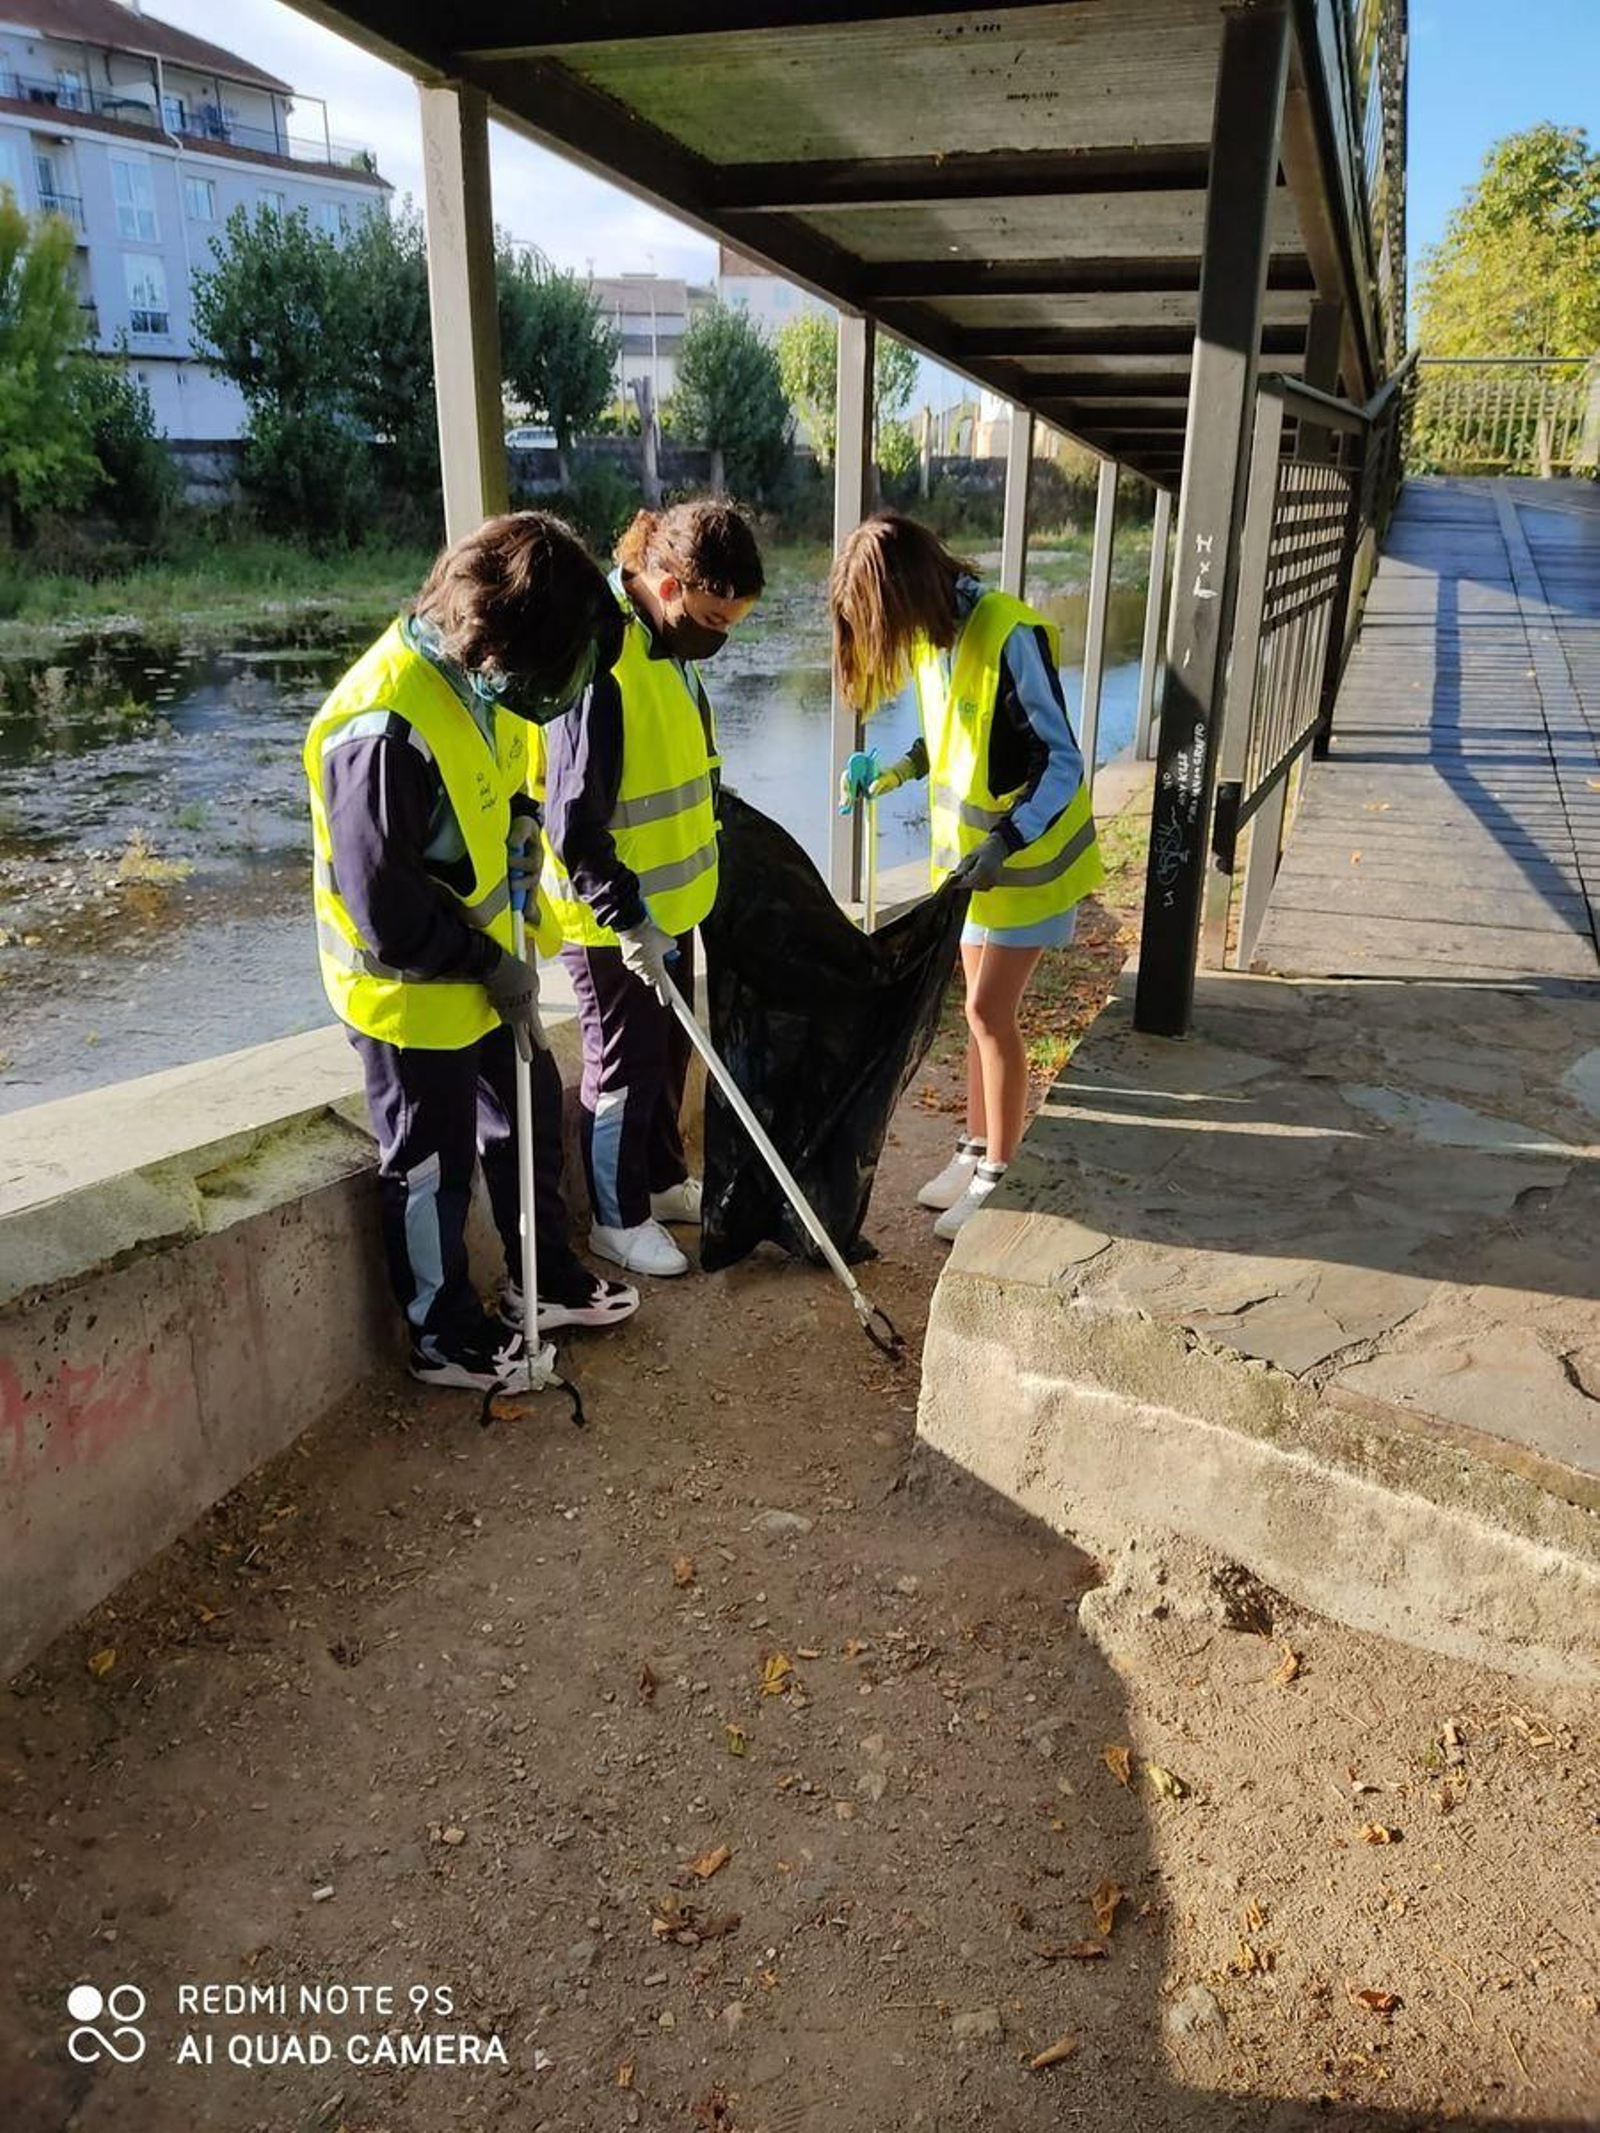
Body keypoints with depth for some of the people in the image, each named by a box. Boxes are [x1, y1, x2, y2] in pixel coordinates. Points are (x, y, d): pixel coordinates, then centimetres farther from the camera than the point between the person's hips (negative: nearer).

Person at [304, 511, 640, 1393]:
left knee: (532, 1113, 21)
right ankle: (444, 1336, 30)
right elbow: (386, 909, -29)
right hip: (411, 989, -9)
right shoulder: (384, 728, -33)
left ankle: (545, 1280, 42)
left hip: (490, 962, 9)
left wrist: (519, 821, -3)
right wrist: (493, 967, -18)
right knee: (434, 1166, 9)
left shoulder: (477, 676, -5)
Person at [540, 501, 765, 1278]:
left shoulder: (669, 646, 3)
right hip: (612, 922, -9)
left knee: (668, 1054, 21)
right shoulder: (600, 667, -27)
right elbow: (574, 824, -27)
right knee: (625, 1067, 6)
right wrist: (629, 923, -26)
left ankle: (663, 1180, 41)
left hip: (668, 903, 9)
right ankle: (618, 1219, 25)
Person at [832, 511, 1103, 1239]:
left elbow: (1064, 760, -23)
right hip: (969, 850, 7)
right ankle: (976, 1149, 27)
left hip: (1025, 857, -7)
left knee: (989, 1010, -4)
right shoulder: (931, 631, -1)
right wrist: (900, 768, 1)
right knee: (982, 1007, 14)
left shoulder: (1011, 635, -25)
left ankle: (998, 1176, 9)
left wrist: (1006, 841, -32)